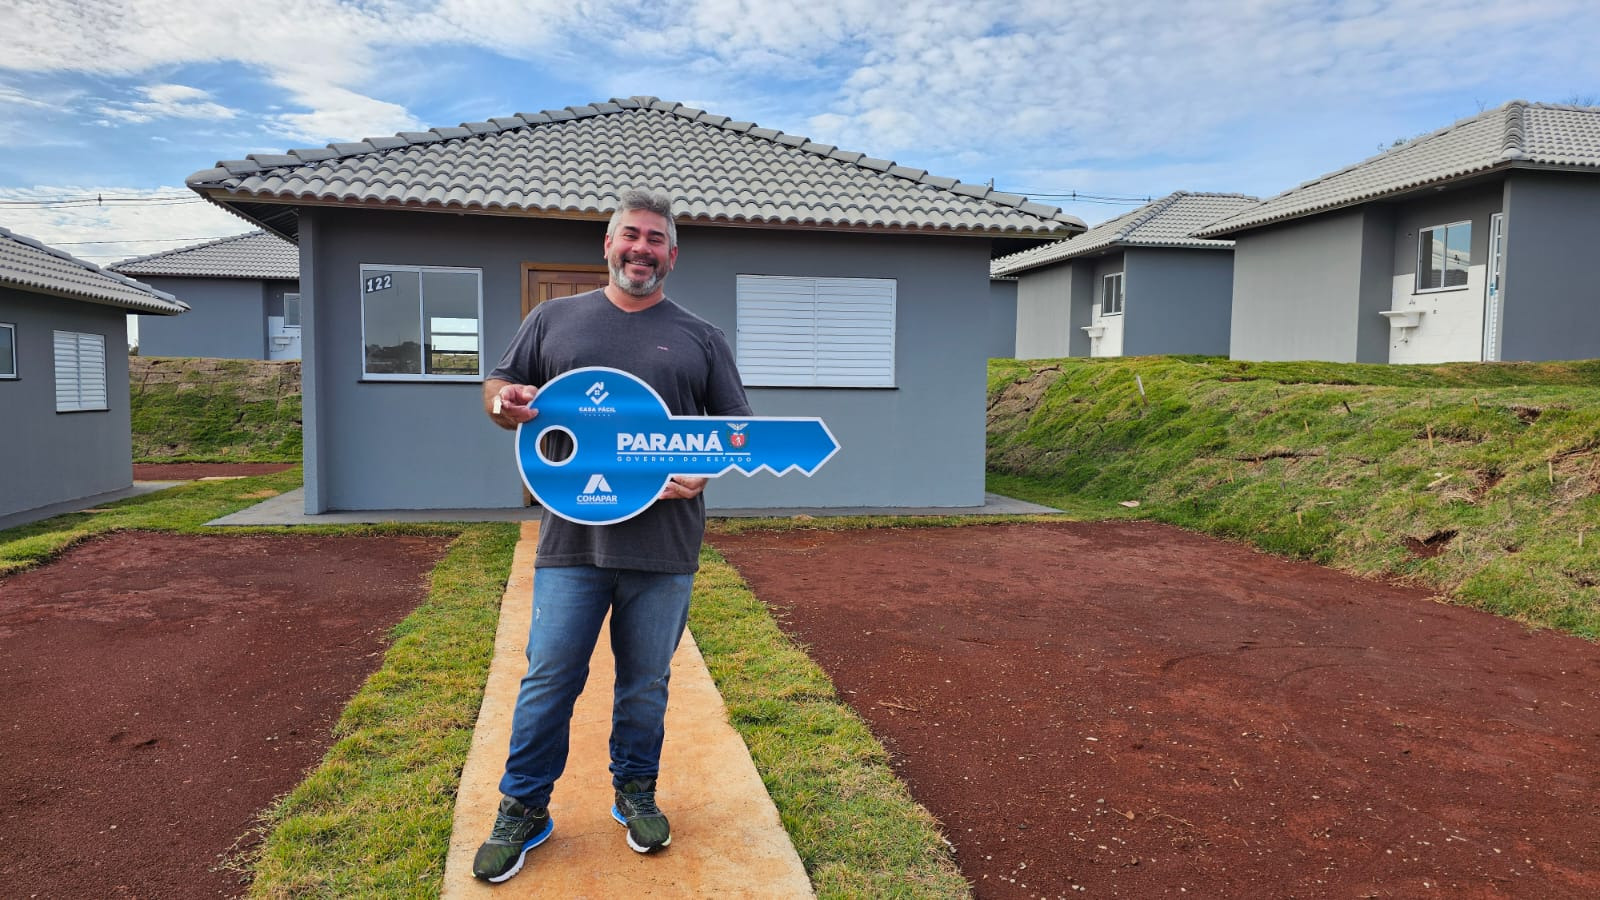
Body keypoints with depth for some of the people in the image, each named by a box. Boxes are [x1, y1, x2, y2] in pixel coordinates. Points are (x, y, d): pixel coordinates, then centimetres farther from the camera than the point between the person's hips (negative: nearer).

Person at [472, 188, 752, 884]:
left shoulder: (700, 338, 10)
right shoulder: (554, 319, 11)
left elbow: (737, 428, 10)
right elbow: (498, 389, 15)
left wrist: (703, 472, -10)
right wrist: (505, 401, -9)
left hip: (663, 546, 0)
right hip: (571, 540, 0)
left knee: (646, 683, 12)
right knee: (548, 679, 4)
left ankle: (636, 793, 33)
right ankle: (523, 811, 23)